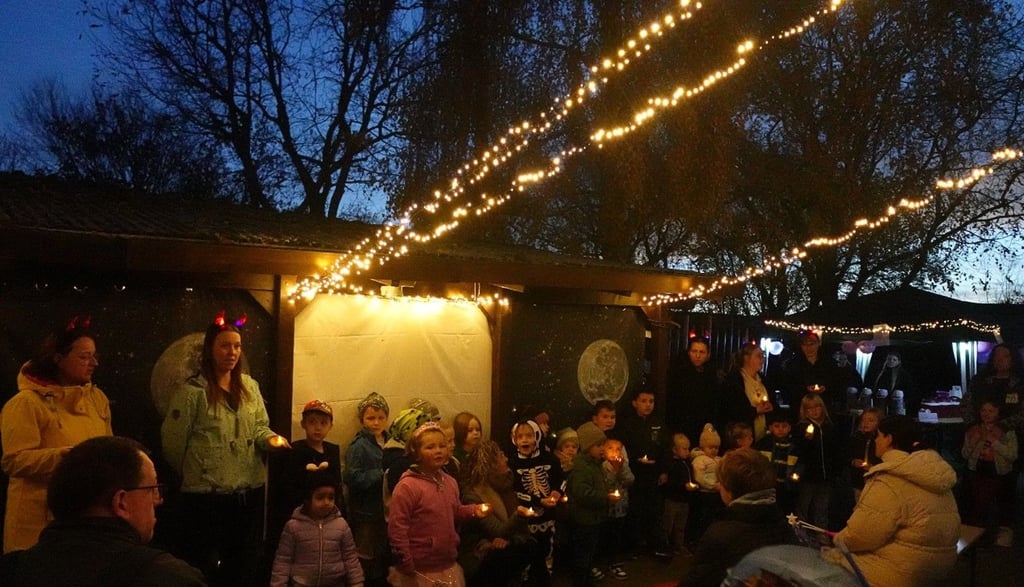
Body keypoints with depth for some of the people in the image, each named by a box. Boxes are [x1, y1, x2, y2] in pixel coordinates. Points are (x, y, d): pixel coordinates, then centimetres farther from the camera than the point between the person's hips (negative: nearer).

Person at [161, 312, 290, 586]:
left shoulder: (250, 386, 7)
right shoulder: (193, 391, -12)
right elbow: (173, 442, -9)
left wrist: (272, 438, -11)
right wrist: (196, 473, 3)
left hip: (250, 490, 6)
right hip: (206, 494, -5)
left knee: (245, 563, 18)